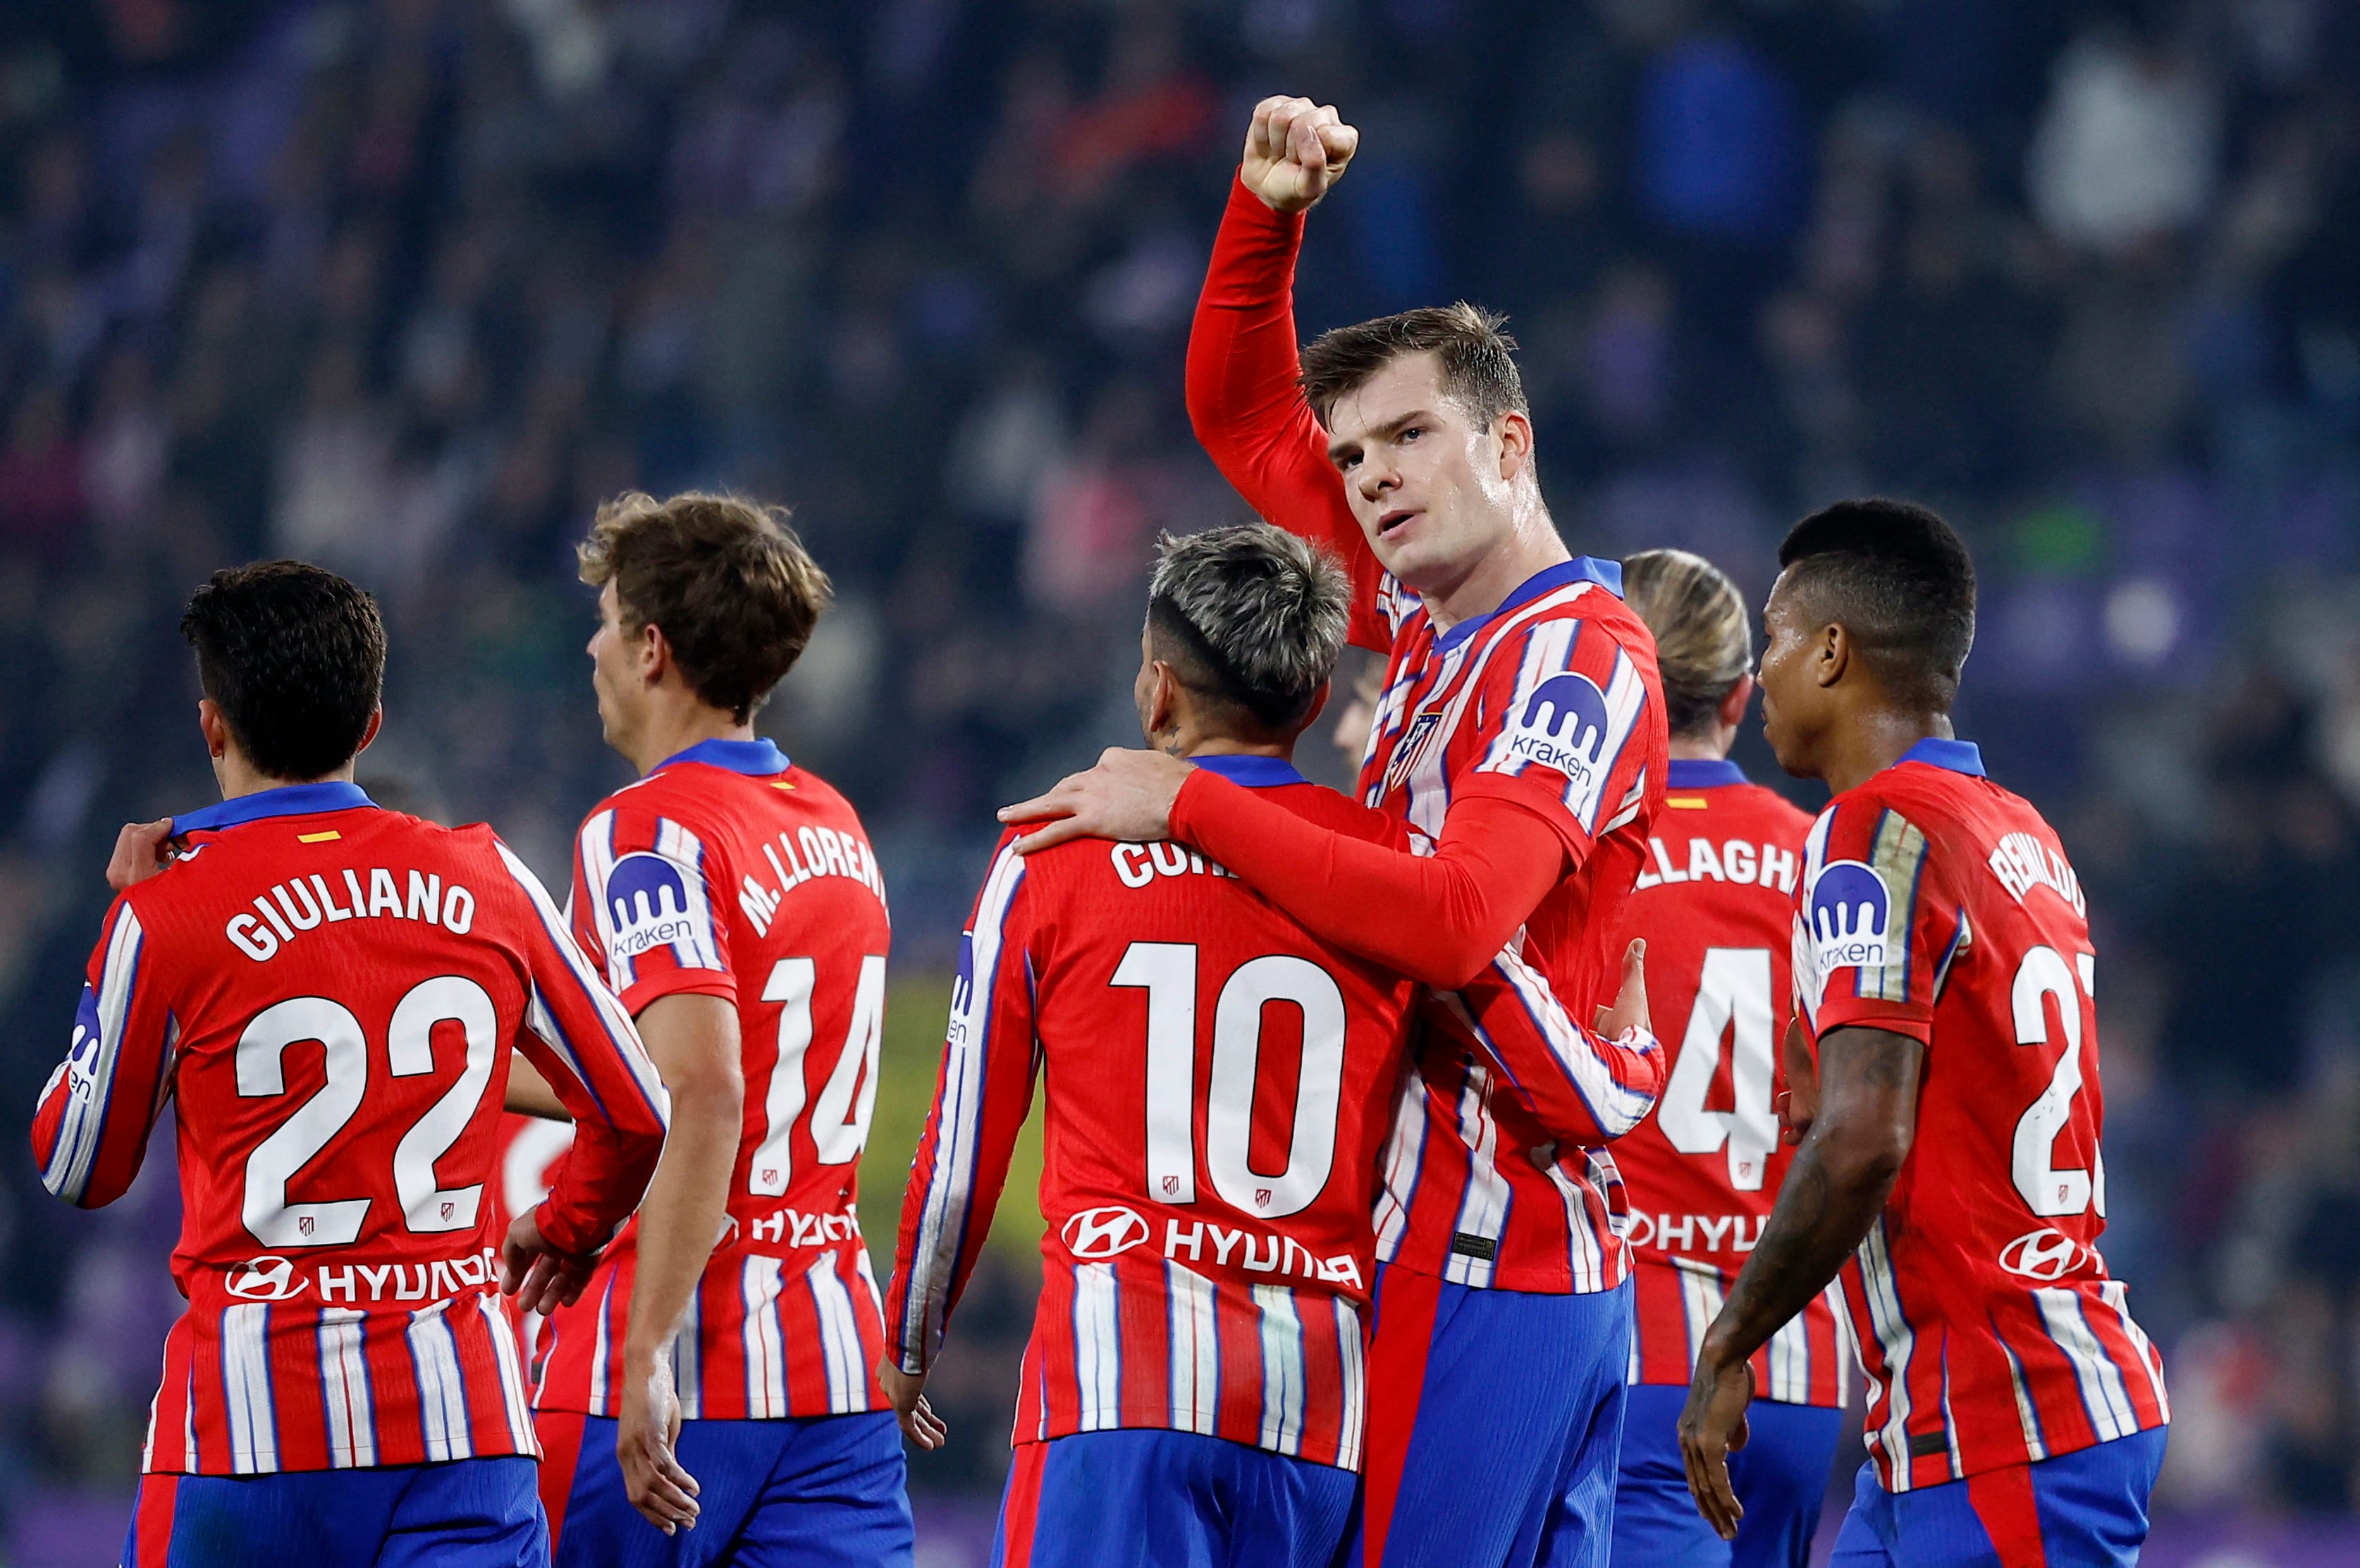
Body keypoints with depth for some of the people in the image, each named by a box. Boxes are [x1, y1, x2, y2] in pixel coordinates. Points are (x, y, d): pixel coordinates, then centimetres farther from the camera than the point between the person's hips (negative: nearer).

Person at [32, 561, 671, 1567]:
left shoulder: (164, 917, -5)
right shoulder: (486, 881, 5)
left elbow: (77, 1173, 9)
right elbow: (637, 1114, 14)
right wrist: (565, 1230, 36)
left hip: (252, 1422, -2)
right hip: (463, 1416, 2)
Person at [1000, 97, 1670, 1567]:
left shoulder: (1575, 658, -12)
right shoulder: (1440, 616, 13)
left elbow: (1453, 920, -27)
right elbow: (1245, 415, 24)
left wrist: (1193, 807, -21)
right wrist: (1268, 211, 10)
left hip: (1479, 1258, -9)